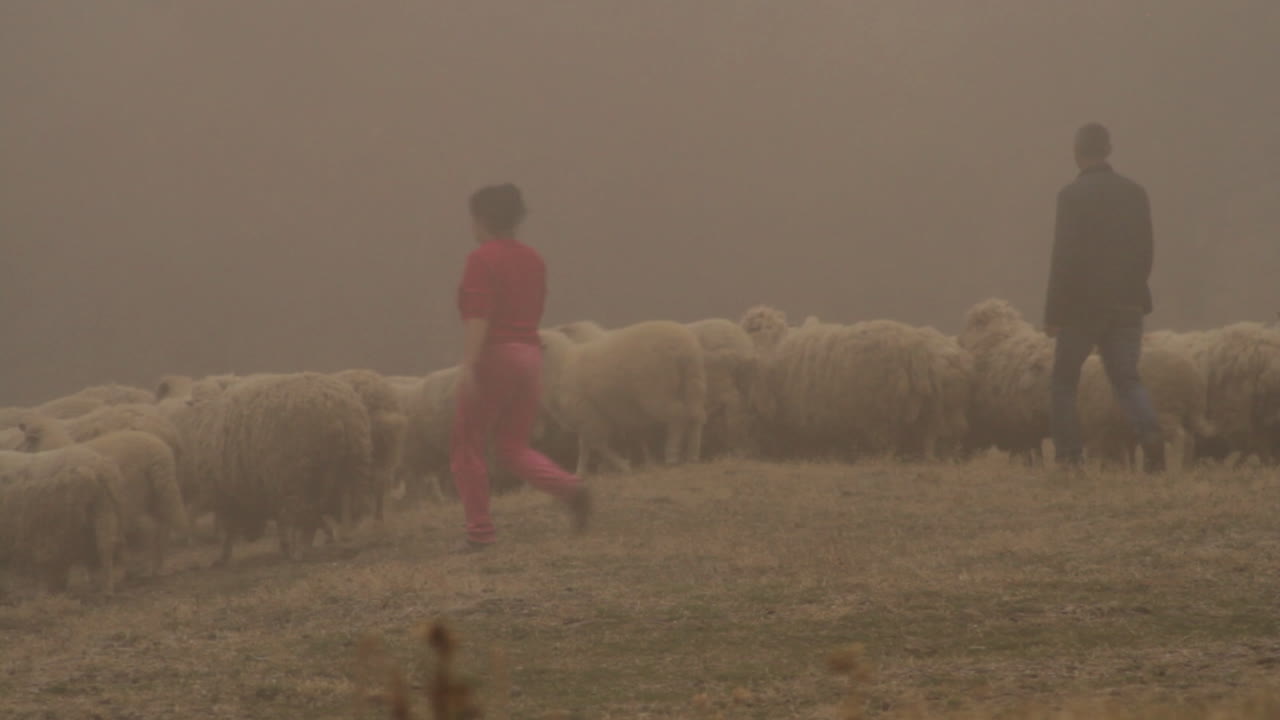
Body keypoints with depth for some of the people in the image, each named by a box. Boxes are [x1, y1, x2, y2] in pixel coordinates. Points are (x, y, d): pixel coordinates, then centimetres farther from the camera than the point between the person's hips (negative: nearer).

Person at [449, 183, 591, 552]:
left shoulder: (482, 259, -9)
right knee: (514, 448, 12)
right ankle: (570, 488, -12)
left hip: (494, 355, -7)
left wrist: (467, 365, -26)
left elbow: (478, 315, -20)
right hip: (529, 354, 7)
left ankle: (480, 530, 2)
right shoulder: (533, 260, 13)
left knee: (466, 446, 6)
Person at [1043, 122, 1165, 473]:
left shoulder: (1072, 195, -9)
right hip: (1127, 306, 4)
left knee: (1064, 380, 10)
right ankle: (1150, 434, -21)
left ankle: (1069, 455, 6)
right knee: (1126, 378, 5)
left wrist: (1053, 313, -8)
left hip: (1083, 306, -4)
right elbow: (1146, 252, 10)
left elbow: (1064, 258, -12)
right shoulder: (1135, 193, 7)